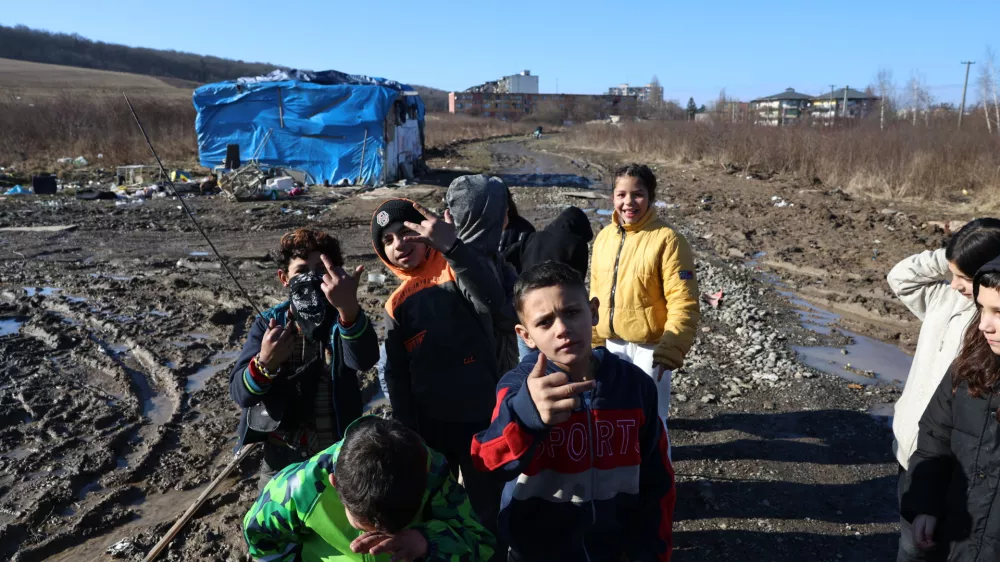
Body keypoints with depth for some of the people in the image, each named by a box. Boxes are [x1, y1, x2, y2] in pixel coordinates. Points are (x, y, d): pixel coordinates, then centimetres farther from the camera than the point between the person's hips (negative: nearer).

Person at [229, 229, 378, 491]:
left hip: (338, 455, -1)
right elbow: (240, 393, -13)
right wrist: (264, 363, -34)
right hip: (281, 458, 1)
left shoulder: (343, 319, -10)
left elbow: (364, 360, -34)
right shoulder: (267, 323, -5)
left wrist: (349, 307, -53)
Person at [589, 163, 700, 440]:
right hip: (613, 343, 6)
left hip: (649, 346, -6)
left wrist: (671, 350, -23)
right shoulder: (604, 236, 2)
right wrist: (594, 337, 13)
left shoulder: (667, 239, -16)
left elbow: (683, 303, -18)